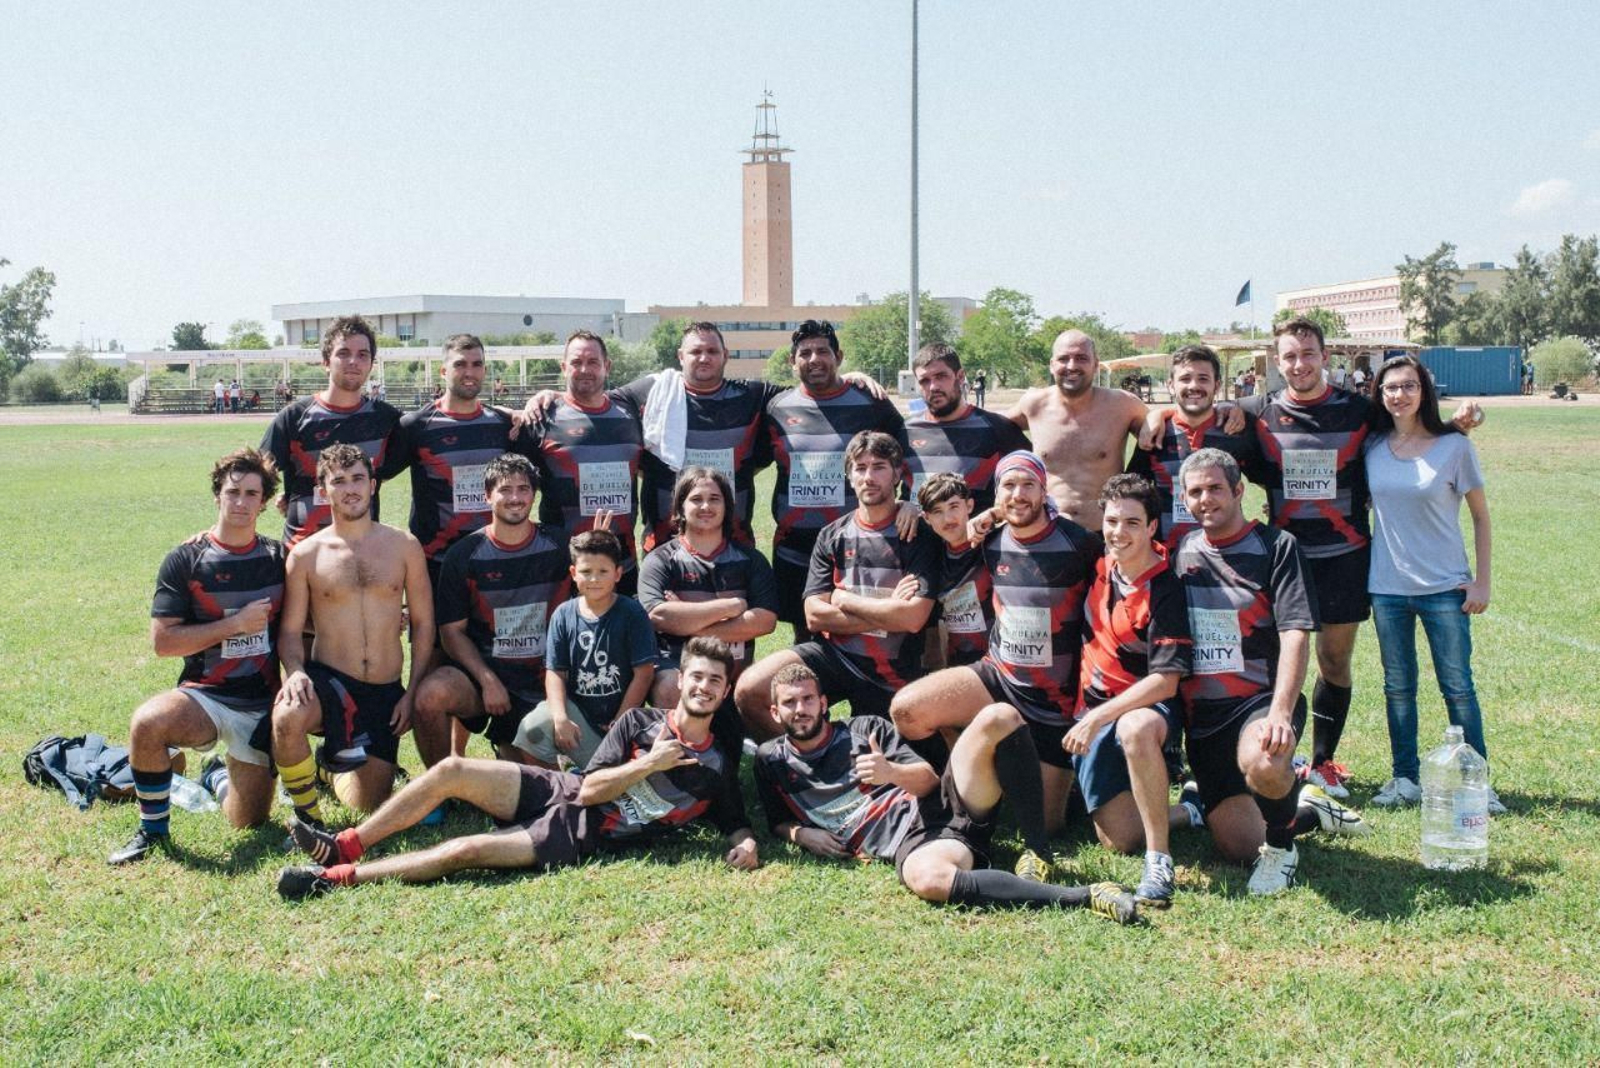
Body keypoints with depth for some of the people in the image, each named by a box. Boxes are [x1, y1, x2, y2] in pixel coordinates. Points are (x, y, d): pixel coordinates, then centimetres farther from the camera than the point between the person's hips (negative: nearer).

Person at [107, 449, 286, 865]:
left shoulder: (277, 558, 3)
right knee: (148, 722, -36)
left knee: (248, 821, 3)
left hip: (262, 705, 2)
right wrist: (236, 623, -16)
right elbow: (163, 641, -10)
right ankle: (153, 830, -11)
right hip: (204, 696, -2)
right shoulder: (185, 561, -5)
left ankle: (218, 776, 40)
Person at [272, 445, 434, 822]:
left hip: (386, 692, 2)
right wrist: (295, 672, -21)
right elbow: (291, 630, 0)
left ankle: (339, 762, 41)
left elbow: (423, 623, 5)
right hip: (327, 681, -2)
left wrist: (413, 692, -2)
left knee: (369, 807, 5)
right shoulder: (305, 555, 0)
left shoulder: (404, 546, 2)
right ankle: (307, 813, -12)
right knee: (286, 717, -38)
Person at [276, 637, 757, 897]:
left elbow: (736, 823, 10)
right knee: (450, 770, -15)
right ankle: (346, 845, -3)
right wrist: (650, 764, -11)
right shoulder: (640, 722, 5)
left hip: (579, 837, -3)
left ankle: (338, 876, -13)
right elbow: (590, 788, -1)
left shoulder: (717, 769, 3)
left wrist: (745, 843, -13)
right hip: (559, 791, 4)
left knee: (465, 851, -21)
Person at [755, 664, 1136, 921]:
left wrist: (892, 772, -10)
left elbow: (929, 779, 12)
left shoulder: (866, 728, 19)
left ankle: (1037, 851, -17)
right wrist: (800, 833, 1)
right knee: (926, 878, -44)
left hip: (945, 805, 3)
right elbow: (777, 822, 24)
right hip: (911, 842, -3)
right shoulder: (772, 759, 19)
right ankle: (1084, 897, -39)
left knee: (998, 717, -23)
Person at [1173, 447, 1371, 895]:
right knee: (1239, 847, 2)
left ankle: (1281, 846, -9)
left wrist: (1280, 713, -25)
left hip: (1261, 699, -5)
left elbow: (1296, 636, -13)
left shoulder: (1275, 546, -3)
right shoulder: (1181, 551, 11)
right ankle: (1304, 809, 33)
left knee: (1261, 762, -40)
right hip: (1202, 712, 5)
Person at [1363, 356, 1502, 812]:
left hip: (1444, 587, -3)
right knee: (1397, 687, 9)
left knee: (1457, 686, 1)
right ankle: (1405, 779, 18)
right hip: (1387, 586, 3)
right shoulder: (1372, 448, 3)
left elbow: (1480, 516, 0)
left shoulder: (1454, 446, -5)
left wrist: (1482, 581, -3)